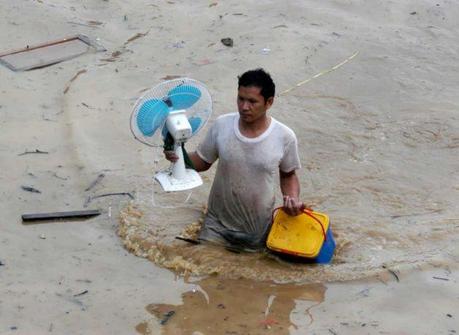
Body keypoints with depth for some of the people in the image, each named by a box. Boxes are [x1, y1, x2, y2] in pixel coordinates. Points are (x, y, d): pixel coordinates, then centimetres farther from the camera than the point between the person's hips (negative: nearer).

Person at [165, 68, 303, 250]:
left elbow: (288, 175, 3)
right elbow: (202, 162, 3)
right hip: (218, 224, 1)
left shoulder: (284, 137, -14)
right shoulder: (221, 125, -12)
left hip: (258, 230, -1)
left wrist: (293, 198, -16)